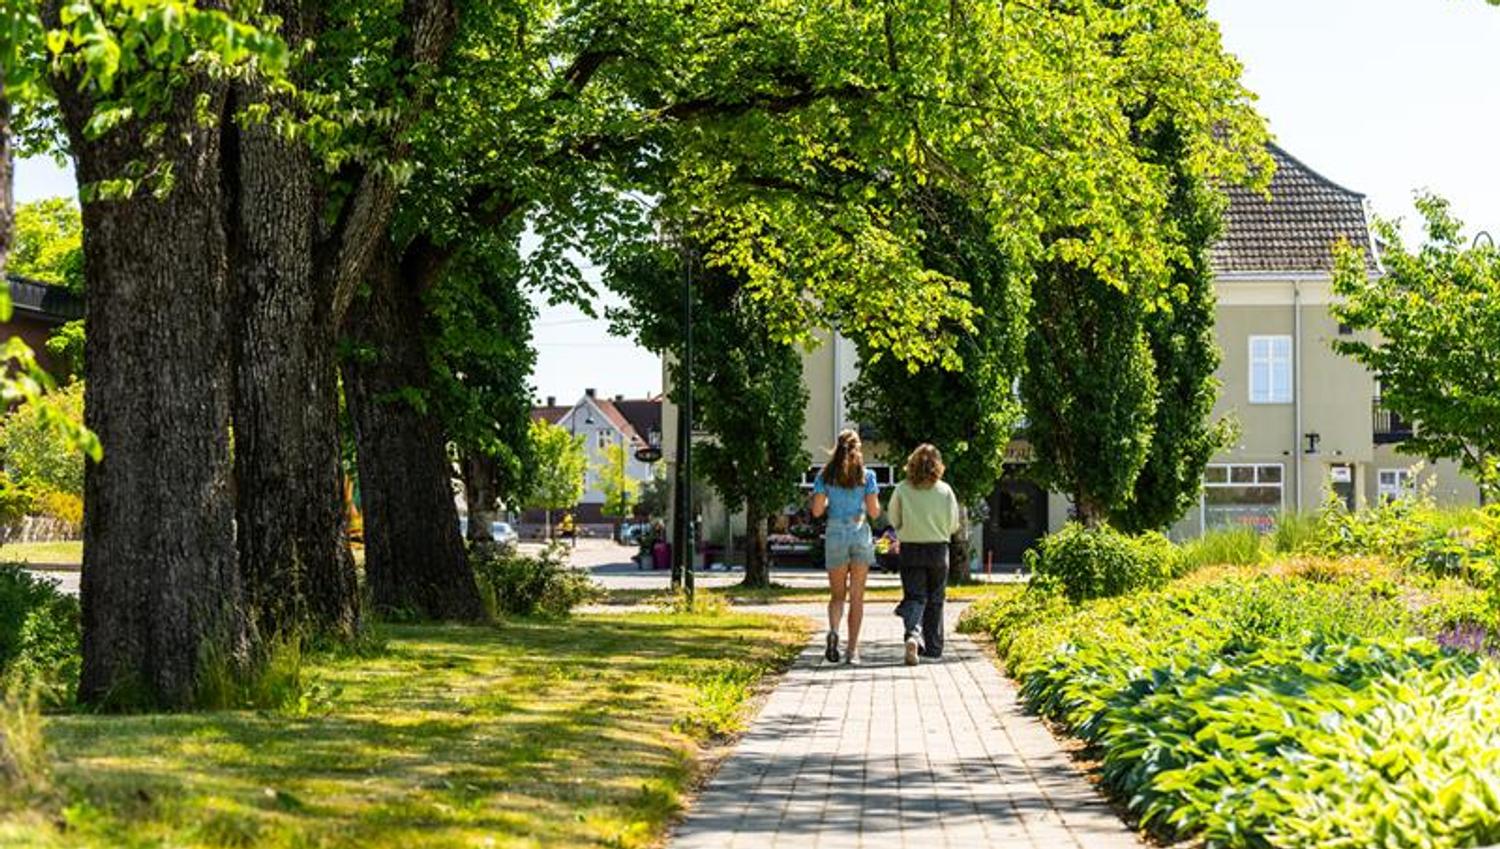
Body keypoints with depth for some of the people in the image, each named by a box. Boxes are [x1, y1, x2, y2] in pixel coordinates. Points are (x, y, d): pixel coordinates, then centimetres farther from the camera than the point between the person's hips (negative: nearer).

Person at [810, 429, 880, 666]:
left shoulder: (825, 476, 2)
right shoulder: (866, 475, -1)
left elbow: (816, 511, -1)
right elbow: (874, 512, -3)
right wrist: (875, 505, 18)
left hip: (835, 535, 1)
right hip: (861, 534, -1)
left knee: (837, 595, 11)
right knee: (857, 597, 5)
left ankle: (834, 630, -18)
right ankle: (852, 649, 0)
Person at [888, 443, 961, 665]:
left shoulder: (902, 489, -7)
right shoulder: (944, 490, -7)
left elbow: (894, 520, 3)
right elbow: (953, 524, 0)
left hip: (910, 549, 0)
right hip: (938, 549, 0)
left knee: (914, 597, 2)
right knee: (935, 600, 11)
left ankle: (913, 634, -24)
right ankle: (933, 648, 17)